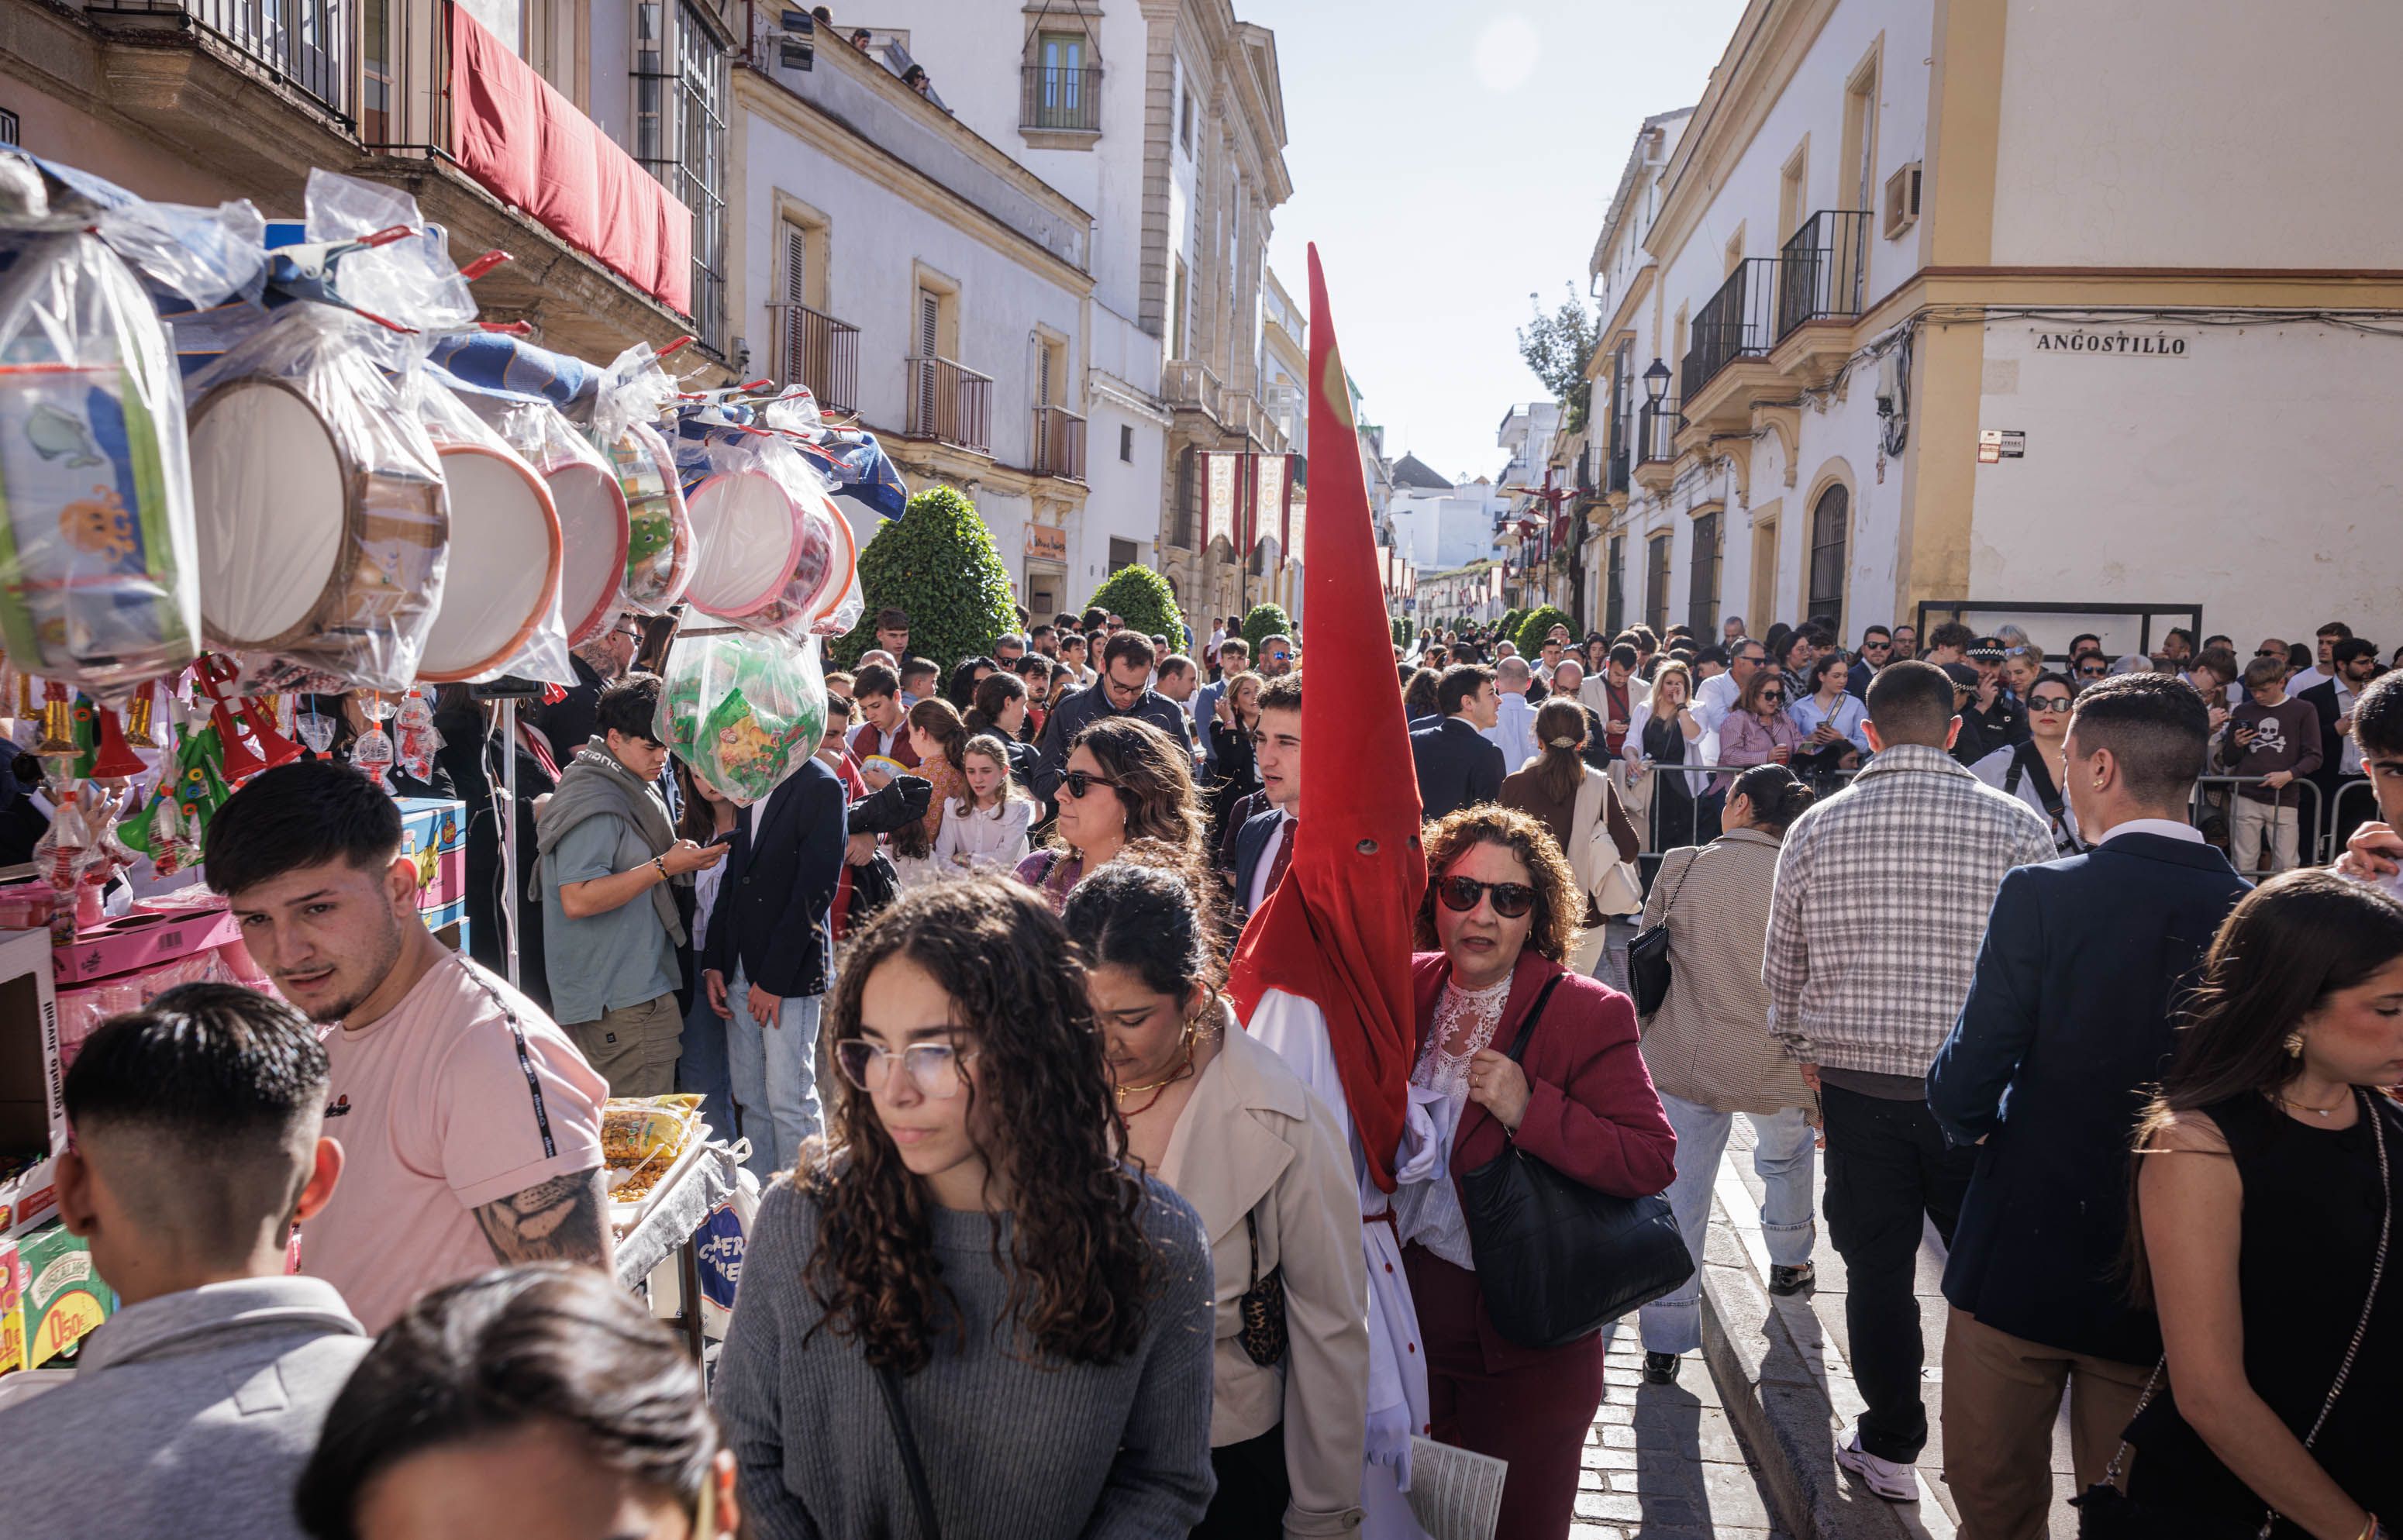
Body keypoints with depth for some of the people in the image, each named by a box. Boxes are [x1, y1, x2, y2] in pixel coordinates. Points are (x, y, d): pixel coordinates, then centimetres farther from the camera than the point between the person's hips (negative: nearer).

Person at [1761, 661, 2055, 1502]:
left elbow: (1782, 970, 7)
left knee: (1877, 1270, 12)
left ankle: (1890, 1450, 25)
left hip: (1856, 1085, 1)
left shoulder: (1815, 828, -2)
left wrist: (1808, 1047, 25)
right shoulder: (2017, 827, -8)